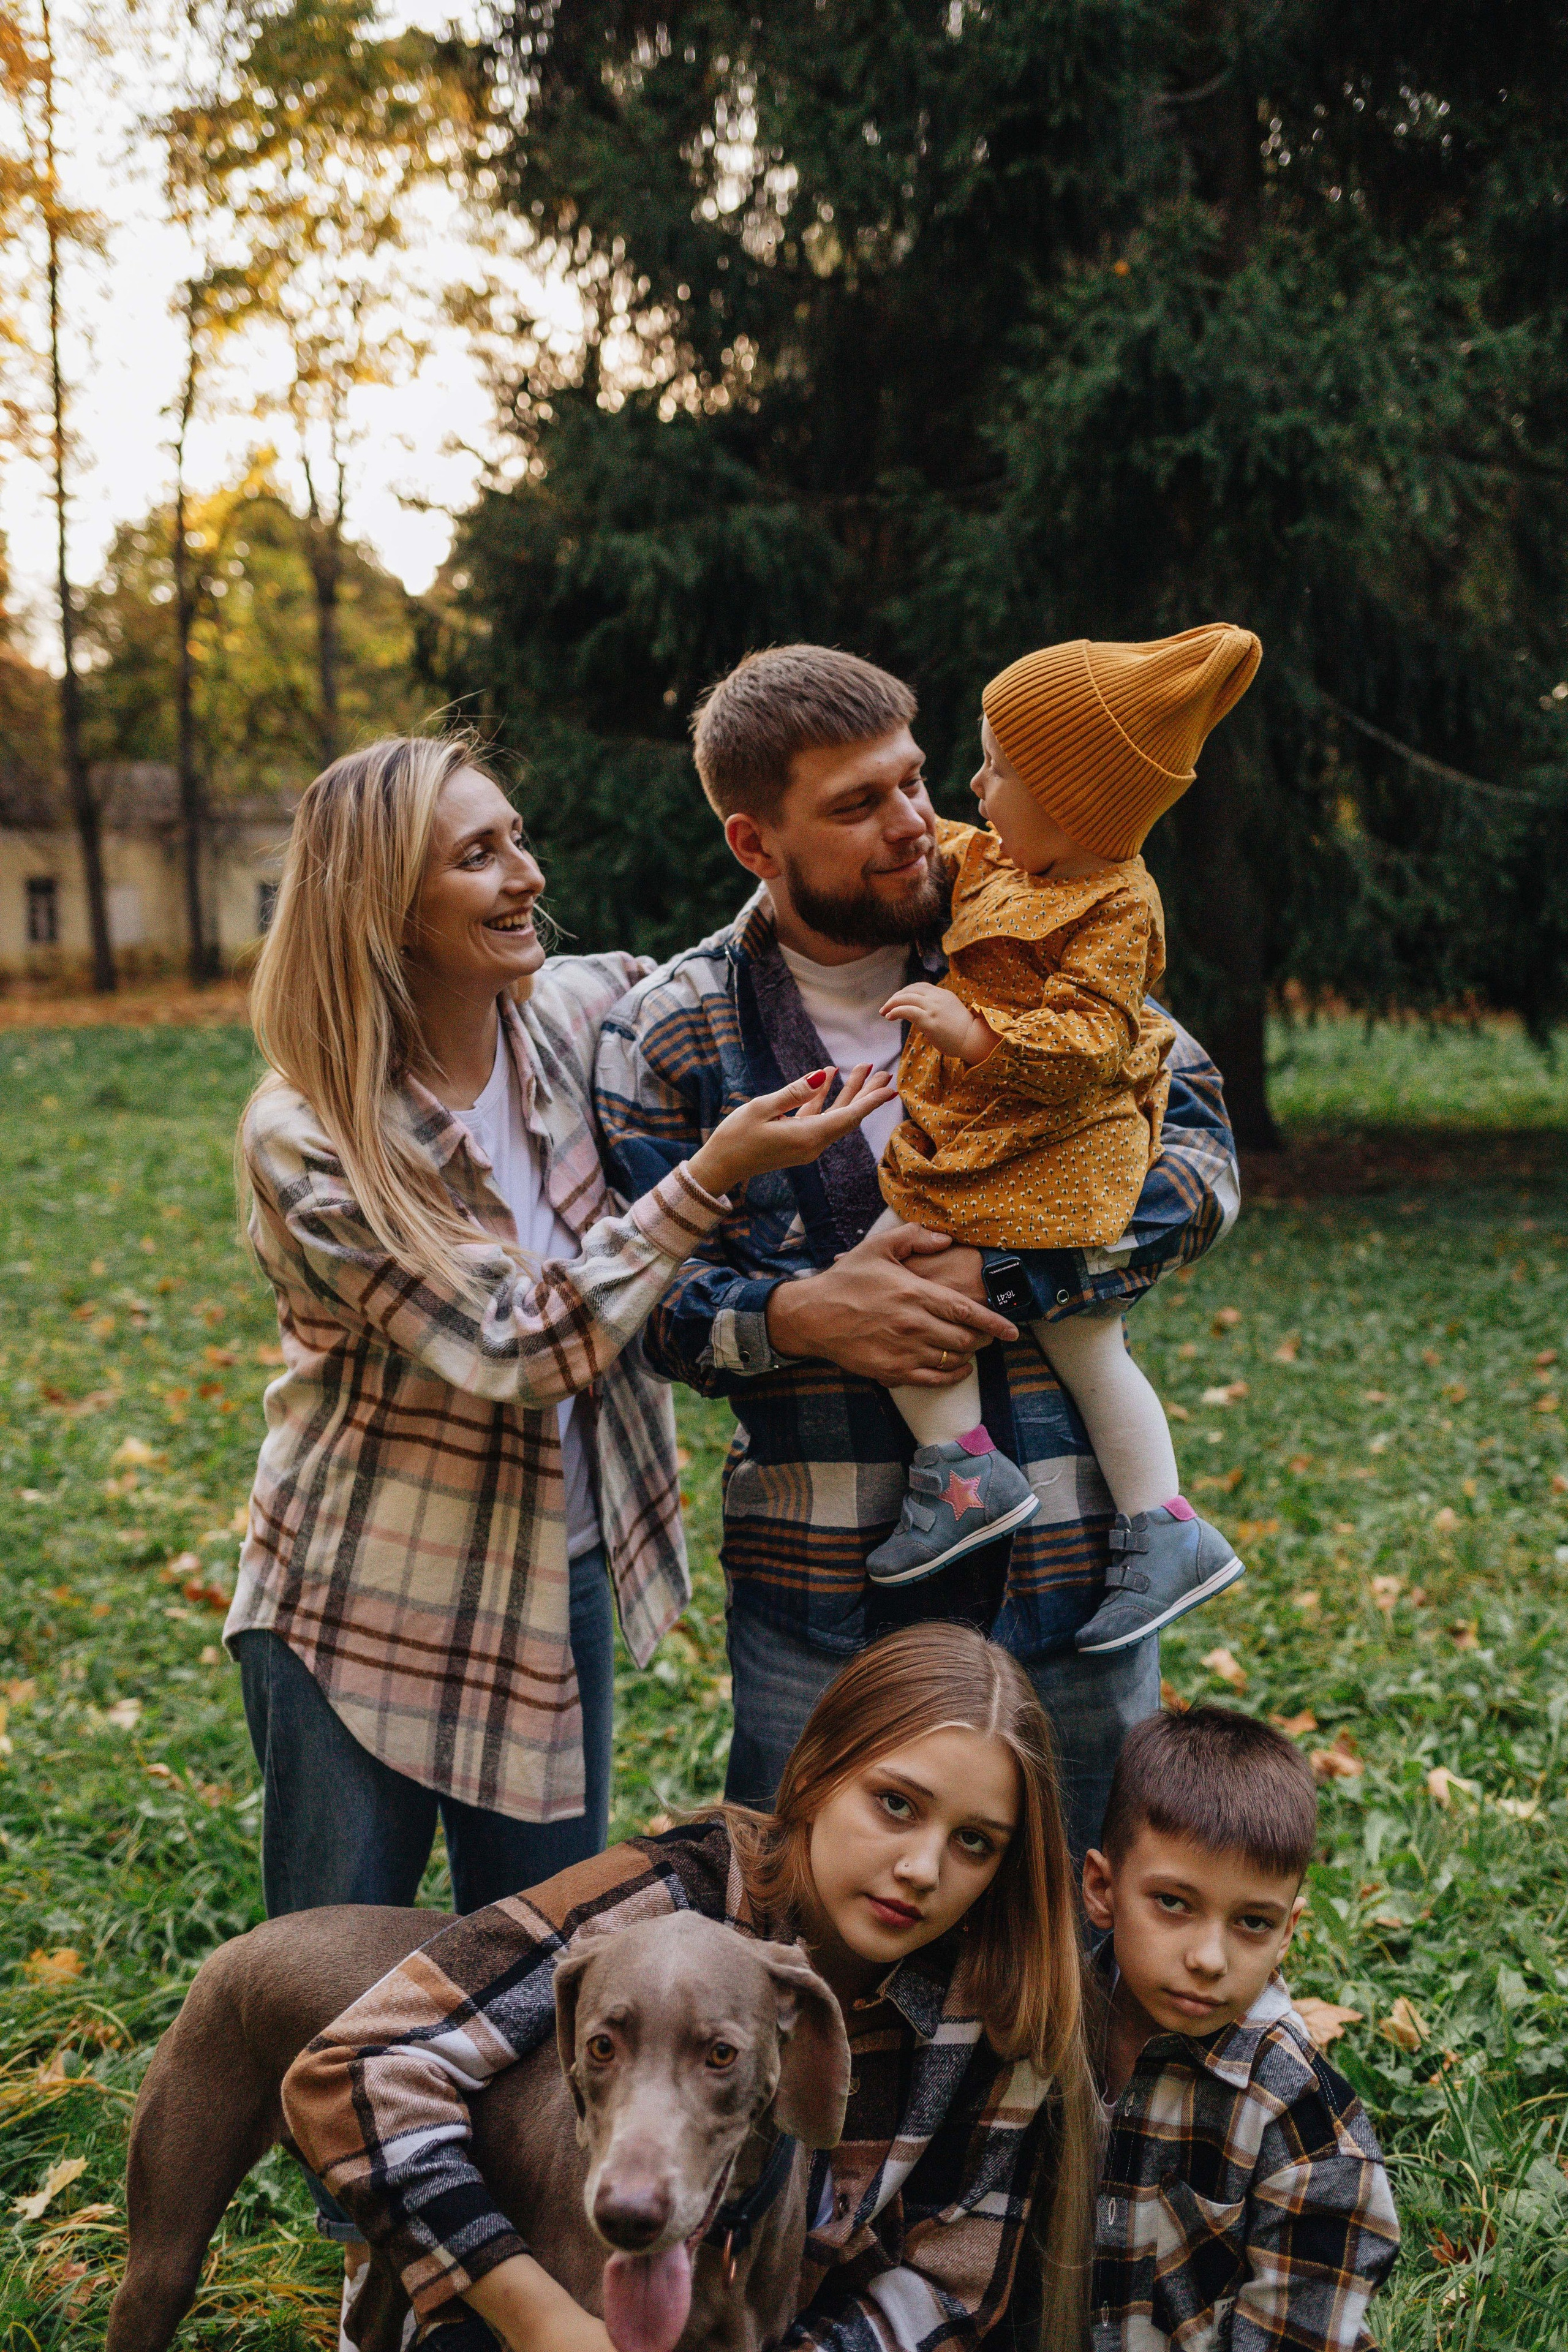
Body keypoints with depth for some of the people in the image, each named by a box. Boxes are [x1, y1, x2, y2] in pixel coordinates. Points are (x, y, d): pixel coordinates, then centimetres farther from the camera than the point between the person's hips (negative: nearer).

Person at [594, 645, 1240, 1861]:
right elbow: (645, 1295, 0)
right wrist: (798, 1315, -19)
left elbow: (1199, 1157, -4)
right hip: (816, 1593, 0)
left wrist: (995, 1273, -17)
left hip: (1068, 1564, 1)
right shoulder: (669, 1038, -1)